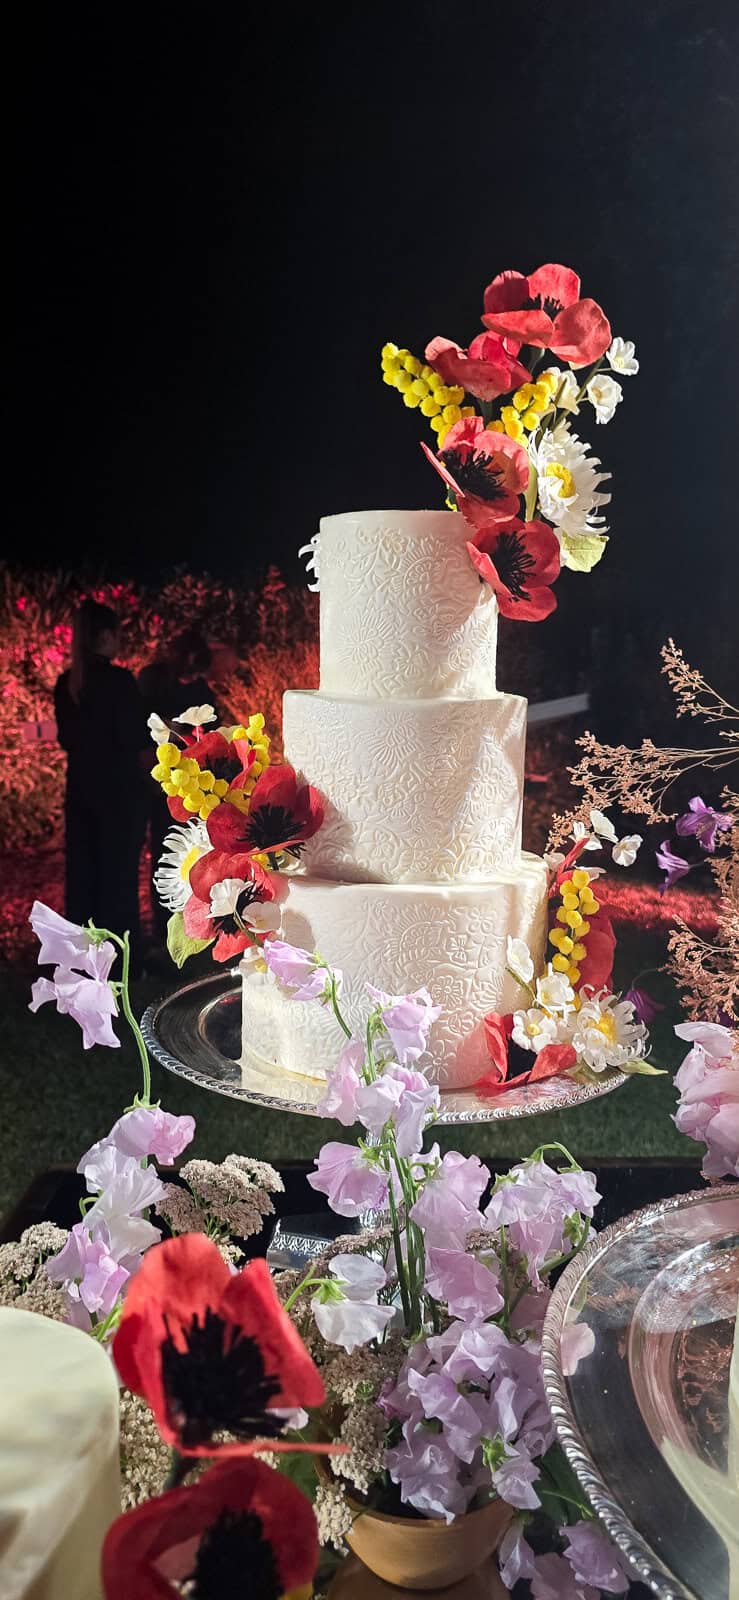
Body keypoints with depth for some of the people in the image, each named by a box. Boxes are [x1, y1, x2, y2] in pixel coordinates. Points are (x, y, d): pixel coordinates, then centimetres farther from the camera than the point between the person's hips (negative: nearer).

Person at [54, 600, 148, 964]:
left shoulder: (66, 683, 5)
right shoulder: (119, 679, -15)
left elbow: (66, 737, 13)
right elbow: (133, 738, -16)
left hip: (80, 789, 6)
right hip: (119, 790, -6)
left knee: (82, 871, 13)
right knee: (119, 873, 3)